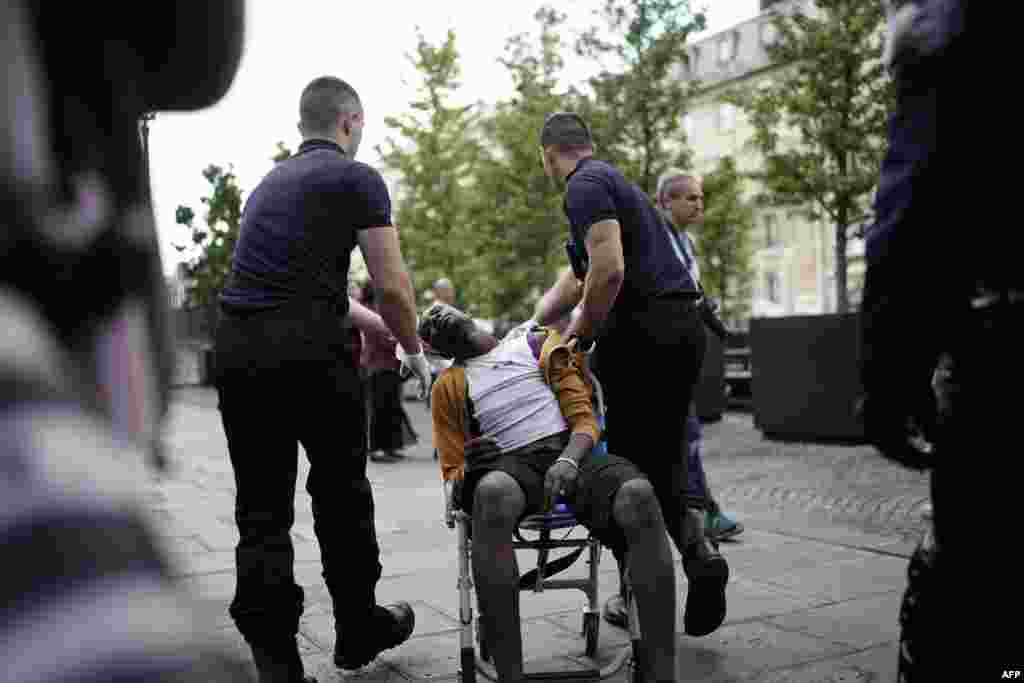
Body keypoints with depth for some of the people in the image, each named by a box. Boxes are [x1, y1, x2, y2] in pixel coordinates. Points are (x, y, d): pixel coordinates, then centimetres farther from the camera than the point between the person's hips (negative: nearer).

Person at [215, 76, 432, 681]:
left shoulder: (272, 181, 24)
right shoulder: (358, 178, 1)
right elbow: (392, 287, -6)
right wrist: (414, 352, 12)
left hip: (237, 346, 6)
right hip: (309, 349, -6)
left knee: (262, 507, 9)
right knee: (341, 493, 12)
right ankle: (358, 627, 28)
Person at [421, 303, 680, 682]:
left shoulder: (537, 344, 22)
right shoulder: (448, 386, 21)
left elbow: (584, 419, 12)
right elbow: (453, 479, 16)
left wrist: (568, 460, -12)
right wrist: (469, 469, -11)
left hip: (570, 450, 1)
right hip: (510, 464, -1)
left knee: (639, 495, -34)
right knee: (492, 493, -41)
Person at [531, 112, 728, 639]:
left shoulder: (585, 186, -5)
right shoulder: (615, 180, 25)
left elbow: (608, 271, -21)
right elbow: (577, 280, 26)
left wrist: (576, 341, -10)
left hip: (642, 329, -9)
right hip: (683, 326, 9)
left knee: (626, 464, 3)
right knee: (663, 462, 15)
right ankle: (696, 555, -4)